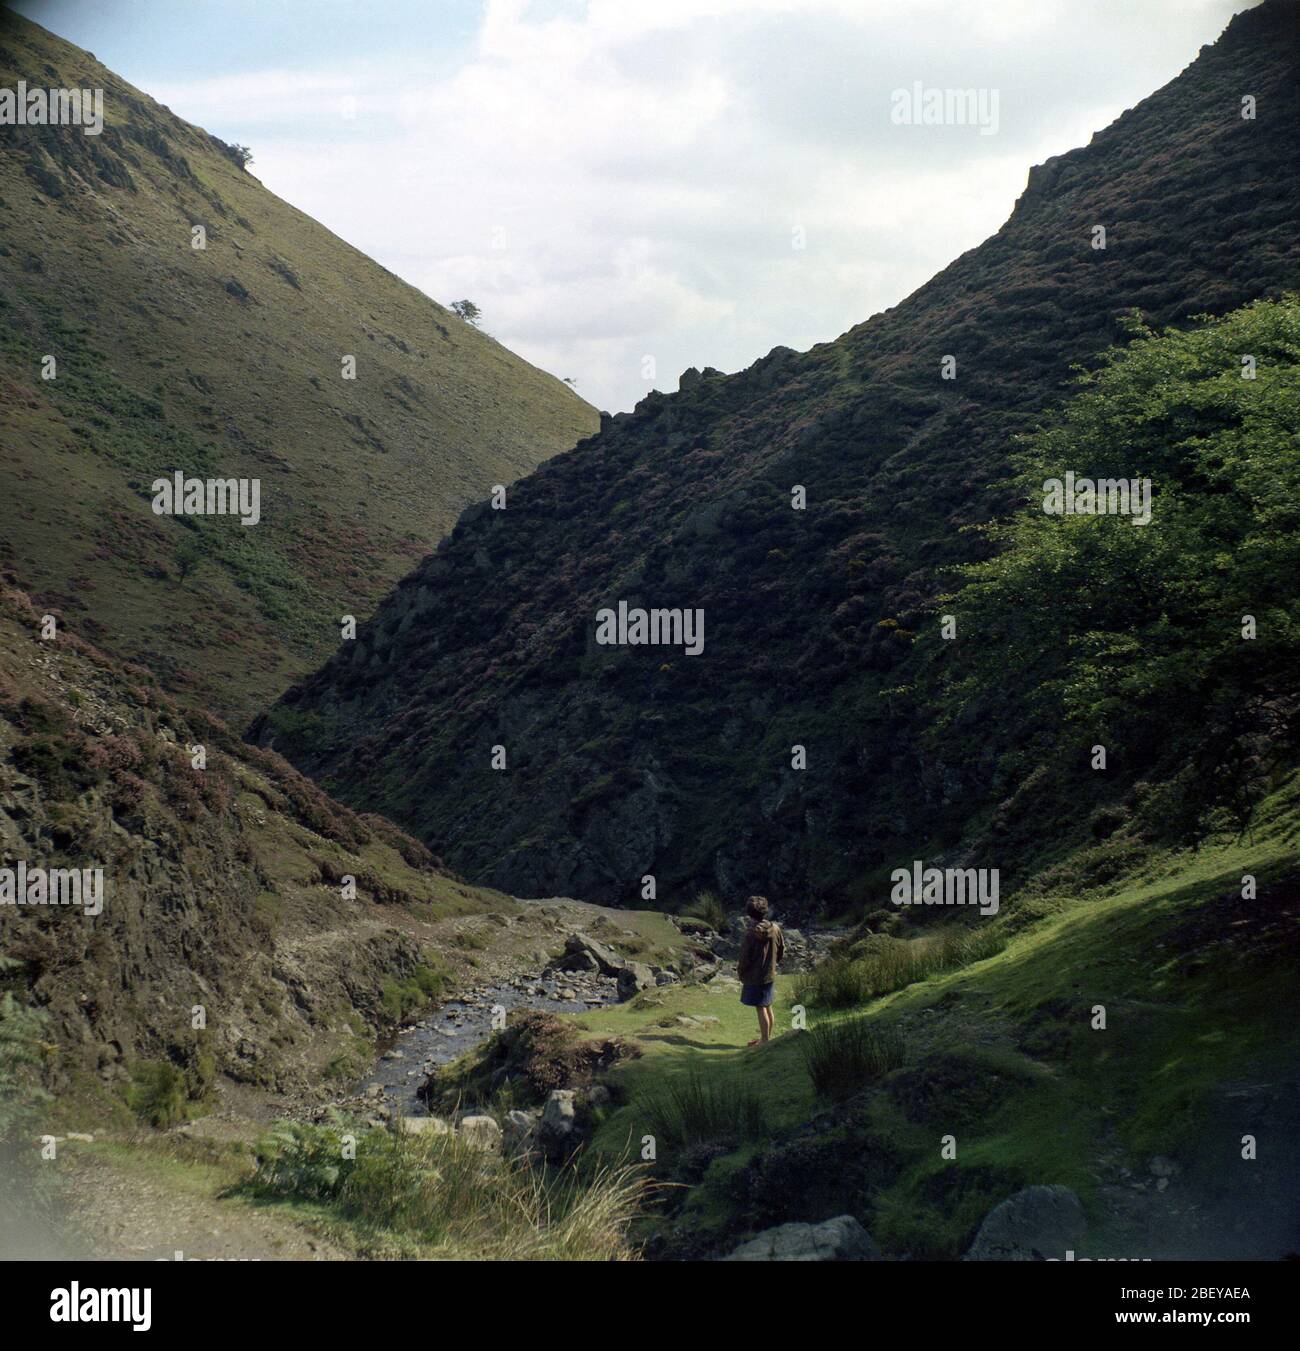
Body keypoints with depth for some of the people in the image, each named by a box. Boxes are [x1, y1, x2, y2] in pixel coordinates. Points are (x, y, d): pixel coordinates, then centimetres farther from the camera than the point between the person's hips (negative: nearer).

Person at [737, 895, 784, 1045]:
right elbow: (781, 952, 7)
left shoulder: (751, 933, -22)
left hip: (754, 977, -6)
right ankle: (767, 1037, 31)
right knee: (767, 1007, 18)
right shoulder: (775, 929, -4)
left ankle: (765, 1040, 9)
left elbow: (745, 958, -17)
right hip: (770, 975, 6)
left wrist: (740, 971, 0)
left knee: (761, 1009, 2)